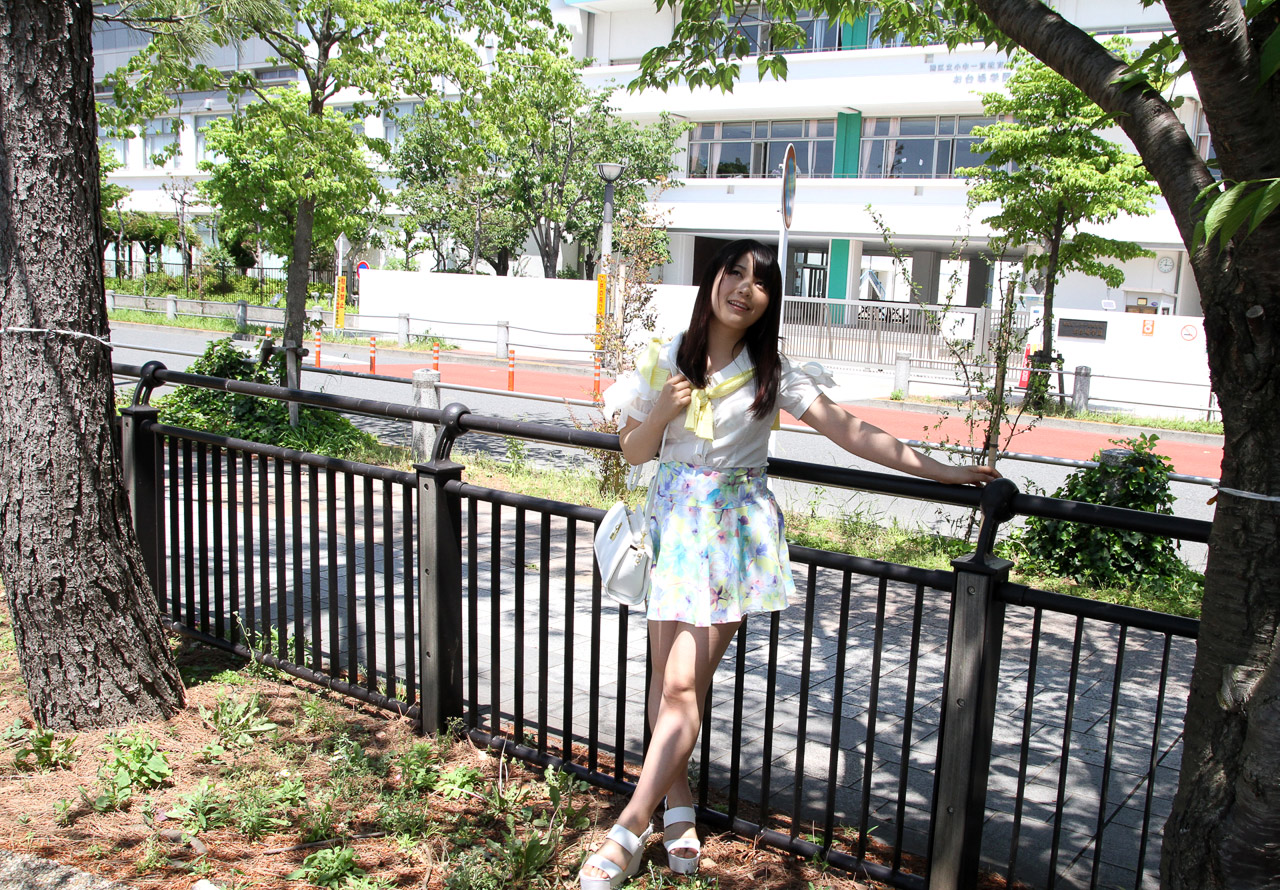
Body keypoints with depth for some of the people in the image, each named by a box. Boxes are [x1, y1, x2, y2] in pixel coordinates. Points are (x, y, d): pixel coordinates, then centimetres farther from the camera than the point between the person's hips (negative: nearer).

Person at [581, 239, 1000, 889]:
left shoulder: (770, 373, 2)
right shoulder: (665, 360, 4)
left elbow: (849, 431, 1)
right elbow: (633, 453, 9)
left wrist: (940, 471, -3)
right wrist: (663, 411, -11)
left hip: (735, 529, -2)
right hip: (674, 521, 2)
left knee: (684, 684, -8)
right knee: (667, 676, 2)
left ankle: (628, 833, -2)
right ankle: (678, 805, 21)